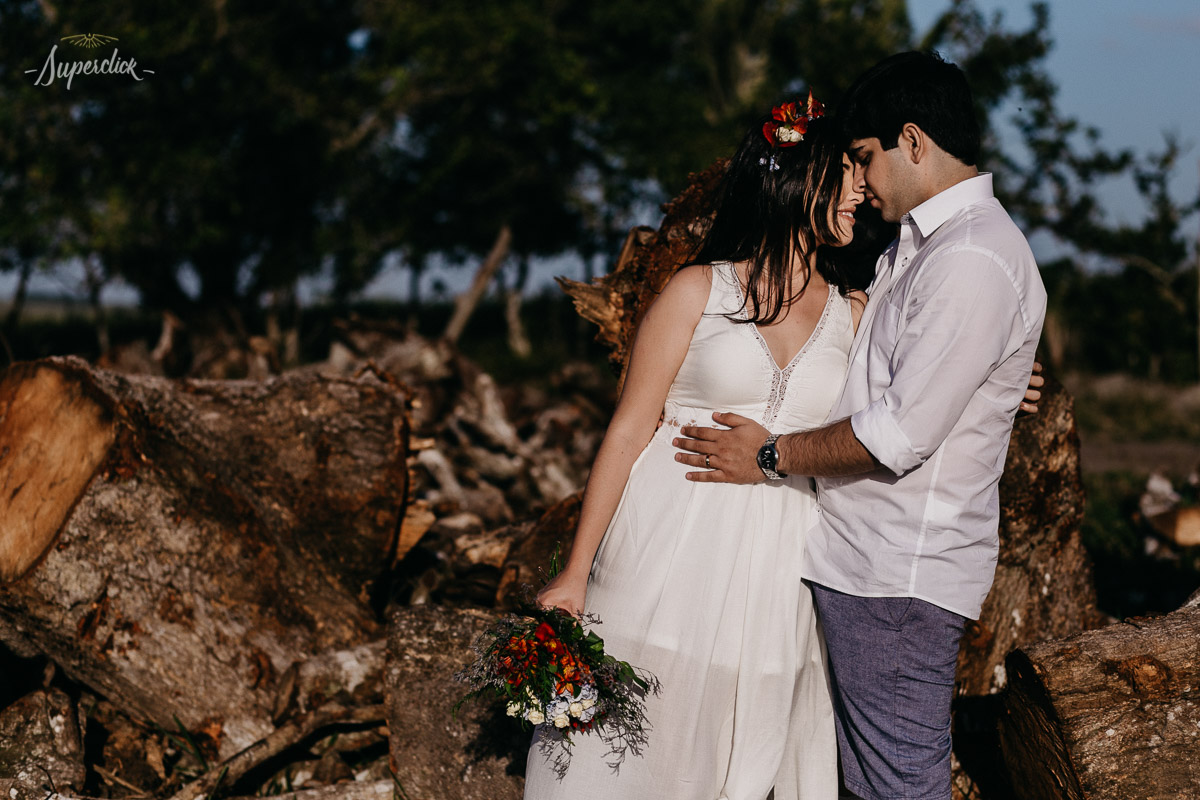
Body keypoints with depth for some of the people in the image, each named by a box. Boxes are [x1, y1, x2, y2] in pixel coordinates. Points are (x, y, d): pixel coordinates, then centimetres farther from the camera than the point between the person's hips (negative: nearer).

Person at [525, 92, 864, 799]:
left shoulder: (854, 315, 8)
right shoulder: (699, 291, -2)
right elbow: (630, 428, -2)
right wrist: (576, 573, -4)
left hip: (774, 568, 3)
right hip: (672, 546, -3)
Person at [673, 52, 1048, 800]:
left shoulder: (975, 262, -19)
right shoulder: (923, 242, 15)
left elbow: (902, 433, -21)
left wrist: (772, 455, -9)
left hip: (900, 575, -10)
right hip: (865, 559, 10)